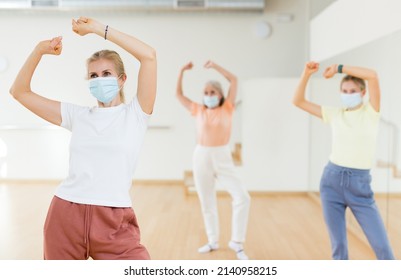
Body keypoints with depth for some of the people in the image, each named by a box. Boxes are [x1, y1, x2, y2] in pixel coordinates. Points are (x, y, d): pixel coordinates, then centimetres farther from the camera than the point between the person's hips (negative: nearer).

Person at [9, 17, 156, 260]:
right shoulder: (78, 116, 11)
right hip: (65, 217, 4)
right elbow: (20, 91, 15)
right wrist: (39, 51, 3)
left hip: (113, 223, -3)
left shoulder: (135, 113, 1)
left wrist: (99, 29, -8)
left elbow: (149, 56, -12)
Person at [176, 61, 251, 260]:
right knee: (207, 203, 10)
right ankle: (213, 241, 25)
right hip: (201, 157, 2)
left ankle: (236, 241, 0)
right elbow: (179, 94, 12)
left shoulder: (227, 108, 0)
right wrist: (182, 72, 4)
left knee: (242, 197, -13)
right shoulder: (198, 110, 5)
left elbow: (233, 80, -6)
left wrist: (214, 66, -5)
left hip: (222, 158, -2)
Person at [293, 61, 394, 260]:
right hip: (332, 180, 3)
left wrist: (339, 68, -10)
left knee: (381, 245, -1)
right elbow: (298, 101, 8)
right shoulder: (334, 114, 7)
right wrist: (307, 74, -4)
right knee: (338, 245, 7)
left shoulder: (371, 112, -2)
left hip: (359, 185, -2)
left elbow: (373, 75, -18)